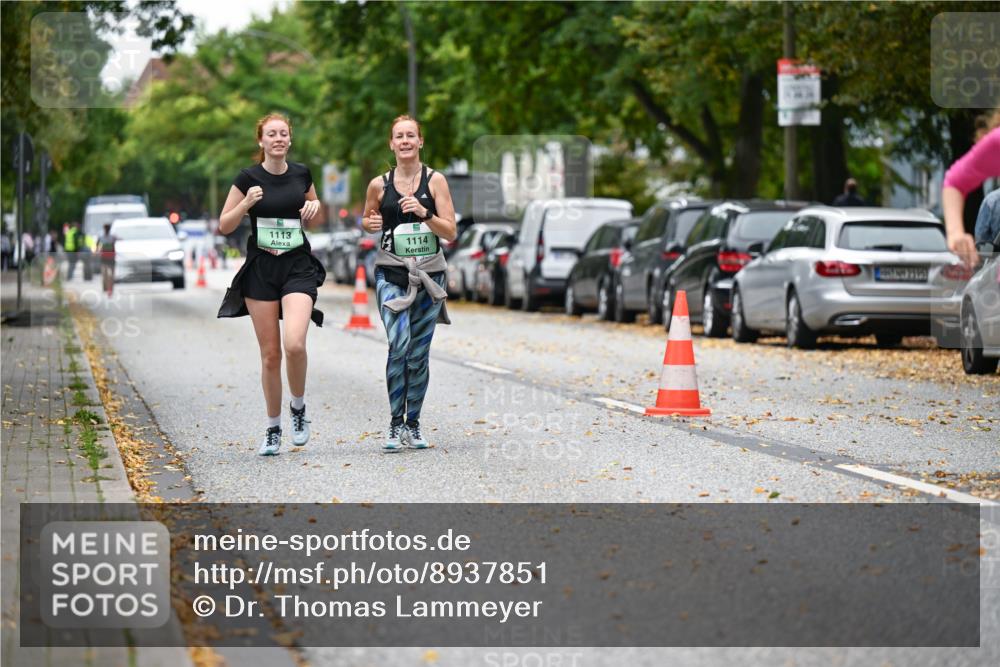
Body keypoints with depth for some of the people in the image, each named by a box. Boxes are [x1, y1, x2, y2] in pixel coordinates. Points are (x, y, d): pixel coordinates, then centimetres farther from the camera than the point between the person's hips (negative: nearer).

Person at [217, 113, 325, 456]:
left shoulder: (301, 173, 5)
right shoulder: (248, 177, -2)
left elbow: (314, 209, 23)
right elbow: (225, 225, 1)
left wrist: (314, 207, 0)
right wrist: (247, 202, -16)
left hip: (298, 267, 0)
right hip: (260, 270, 0)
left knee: (294, 344, -21)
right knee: (270, 354, 2)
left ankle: (298, 408, 4)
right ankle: (273, 428, 18)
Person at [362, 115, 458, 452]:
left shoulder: (435, 180, 0)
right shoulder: (380, 185, 3)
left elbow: (451, 232, -4)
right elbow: (366, 219, 20)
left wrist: (423, 212, -19)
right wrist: (370, 224, -3)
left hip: (429, 275, 1)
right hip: (391, 273, -1)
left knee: (419, 355, 6)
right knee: (399, 346, -18)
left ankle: (413, 424, 20)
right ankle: (395, 424, -11)